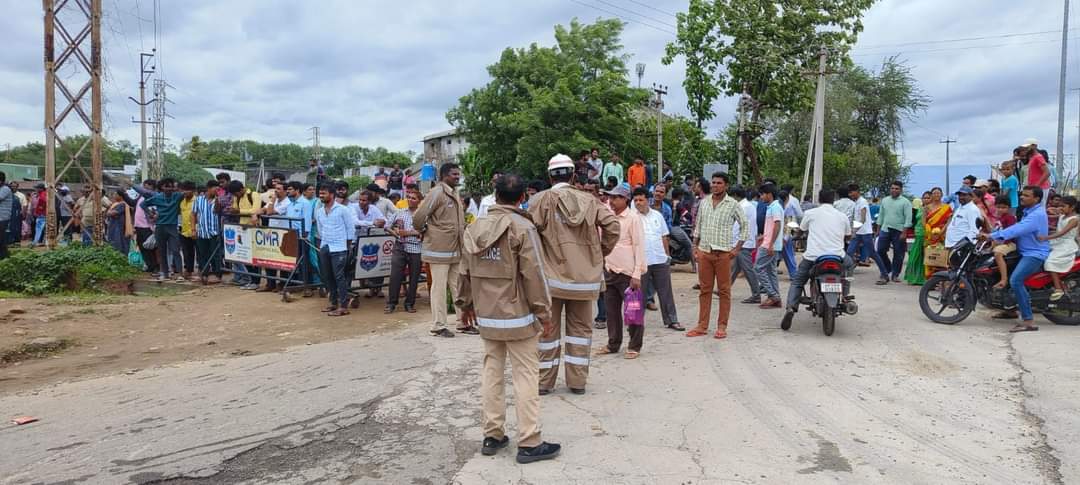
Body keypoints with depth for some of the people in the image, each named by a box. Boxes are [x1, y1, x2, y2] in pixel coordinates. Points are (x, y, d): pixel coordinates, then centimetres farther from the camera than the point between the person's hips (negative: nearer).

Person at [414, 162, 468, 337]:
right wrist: (424, 231, -2)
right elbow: (418, 217, -17)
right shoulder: (437, 193, -14)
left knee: (460, 288, 12)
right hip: (439, 250, -8)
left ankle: (464, 323, 20)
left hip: (456, 249, 8)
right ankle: (438, 326, 9)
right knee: (439, 288, 0)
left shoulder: (455, 194, 13)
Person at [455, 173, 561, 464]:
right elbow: (533, 275, -15)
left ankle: (492, 436, 20)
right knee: (525, 376, 1)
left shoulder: (474, 228, 4)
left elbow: (465, 271, 10)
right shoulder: (522, 227, -13)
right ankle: (529, 443, 4)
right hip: (518, 316, -6)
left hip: (486, 315, 6)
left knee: (492, 373, 14)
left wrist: (465, 303, 23)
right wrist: (544, 314, -8)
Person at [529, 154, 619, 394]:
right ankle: (578, 381, 18)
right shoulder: (589, 200, 1)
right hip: (585, 276, 2)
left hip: (552, 276, -2)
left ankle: (545, 381, 17)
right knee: (580, 327, 13)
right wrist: (601, 253, 8)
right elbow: (612, 225, -6)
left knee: (548, 328, 9)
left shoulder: (542, 200, -7)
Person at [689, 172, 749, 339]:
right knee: (704, 290, 8)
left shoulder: (732, 204, -1)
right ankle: (702, 326, 13)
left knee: (724, 291, 2)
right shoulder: (704, 202, 10)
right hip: (704, 251, 3)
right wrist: (695, 246, 9)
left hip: (723, 253, -3)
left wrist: (737, 248, -3)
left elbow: (745, 226, 3)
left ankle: (722, 326, 10)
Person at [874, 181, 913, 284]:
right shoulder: (884, 200, 12)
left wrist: (904, 233, -15)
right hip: (885, 230, 4)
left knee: (898, 254, 4)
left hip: (899, 231, -4)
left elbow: (908, 218, -8)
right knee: (880, 251, -2)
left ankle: (895, 275, 16)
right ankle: (885, 274, 5)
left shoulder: (905, 202, -4)